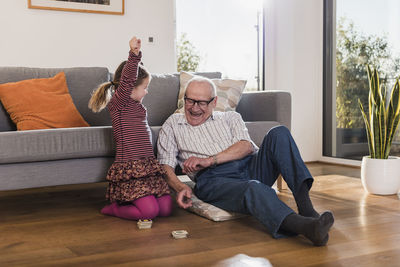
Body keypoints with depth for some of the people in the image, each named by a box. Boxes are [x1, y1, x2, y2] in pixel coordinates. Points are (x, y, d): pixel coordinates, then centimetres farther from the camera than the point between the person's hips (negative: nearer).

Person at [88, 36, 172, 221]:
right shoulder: (117, 103, -8)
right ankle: (114, 208, 7)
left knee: (166, 209, -3)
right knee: (149, 211, -19)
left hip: (149, 167, 9)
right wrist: (134, 55, -33)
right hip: (129, 169, -9)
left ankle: (129, 198, 21)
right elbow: (127, 81, -24)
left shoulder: (138, 106, 17)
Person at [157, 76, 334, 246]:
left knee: (279, 133, -23)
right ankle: (305, 227, -62)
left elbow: (247, 146, 6)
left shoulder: (230, 117, 26)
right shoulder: (173, 125, 22)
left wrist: (209, 160, -9)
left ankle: (305, 207, -37)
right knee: (254, 189, -37)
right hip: (214, 178, -3)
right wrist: (180, 188, -14)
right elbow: (166, 165, 10)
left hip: (251, 167, 4)